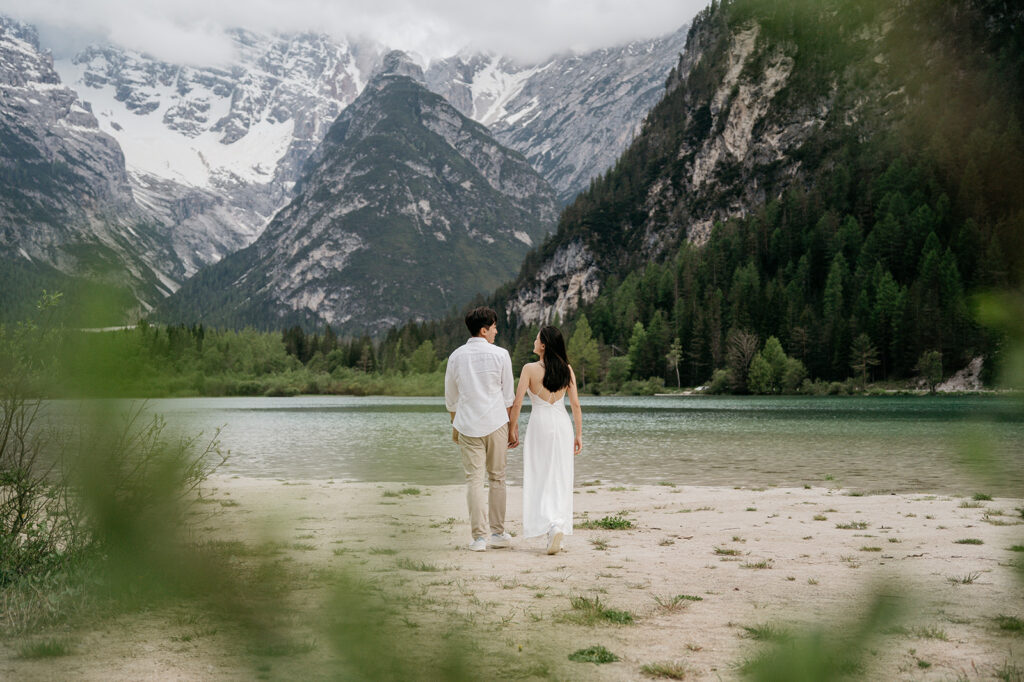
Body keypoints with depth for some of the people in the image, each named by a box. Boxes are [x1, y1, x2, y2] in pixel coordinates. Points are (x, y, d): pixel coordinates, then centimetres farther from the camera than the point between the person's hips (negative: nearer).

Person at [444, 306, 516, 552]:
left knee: (474, 479, 1)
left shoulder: (456, 356, 4)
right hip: (495, 422, -1)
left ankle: (479, 536, -3)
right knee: (497, 477, 10)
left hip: (467, 424, 1)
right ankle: (498, 532, 16)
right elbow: (508, 395, 2)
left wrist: (455, 425, 22)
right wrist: (509, 426, 12)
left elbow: (451, 397, 11)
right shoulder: (500, 354, -2)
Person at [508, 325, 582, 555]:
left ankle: (551, 525, -14)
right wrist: (578, 434, 9)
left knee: (539, 478, 2)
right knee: (560, 479, 8)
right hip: (562, 424, 3)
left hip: (540, 423, -3)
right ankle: (560, 526, 5)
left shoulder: (530, 369, -8)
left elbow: (517, 402, -9)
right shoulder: (566, 369, 2)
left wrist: (512, 429, 2)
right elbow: (575, 404, 3)